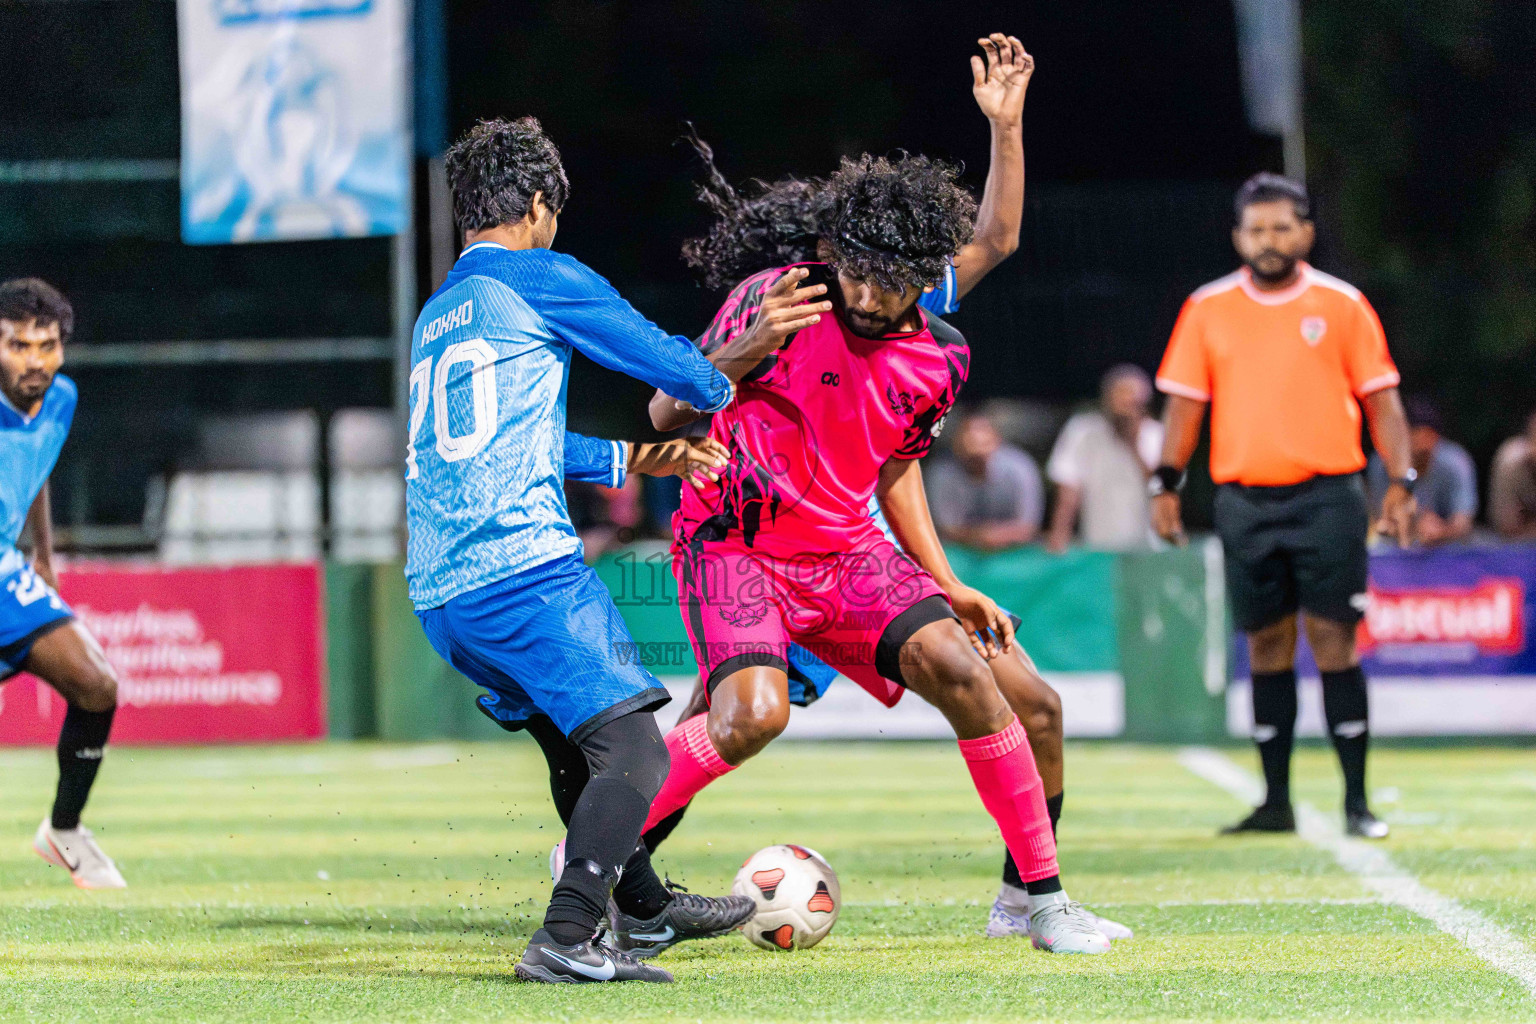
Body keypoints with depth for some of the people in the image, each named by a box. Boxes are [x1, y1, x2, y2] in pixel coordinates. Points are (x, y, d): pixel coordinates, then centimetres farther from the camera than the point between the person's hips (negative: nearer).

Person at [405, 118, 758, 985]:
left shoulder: (435, 318, 24)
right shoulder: (542, 279, 1)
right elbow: (665, 361, 7)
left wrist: (636, 459, 40)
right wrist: (722, 389, 30)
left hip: (439, 590, 8)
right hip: (524, 570, -8)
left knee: (576, 750, 24)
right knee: (633, 752, -12)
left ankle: (643, 904, 37)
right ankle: (566, 939, -25)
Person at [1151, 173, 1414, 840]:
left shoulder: (1342, 305, 4)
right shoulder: (1207, 310, 8)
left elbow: (1380, 399, 4)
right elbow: (1185, 401, 11)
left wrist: (1400, 482, -6)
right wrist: (1165, 485, 3)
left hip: (1326, 495, -2)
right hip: (1243, 501, 2)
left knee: (1334, 639, -7)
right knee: (1267, 644, 5)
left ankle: (1356, 802, -4)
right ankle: (1276, 802, 10)